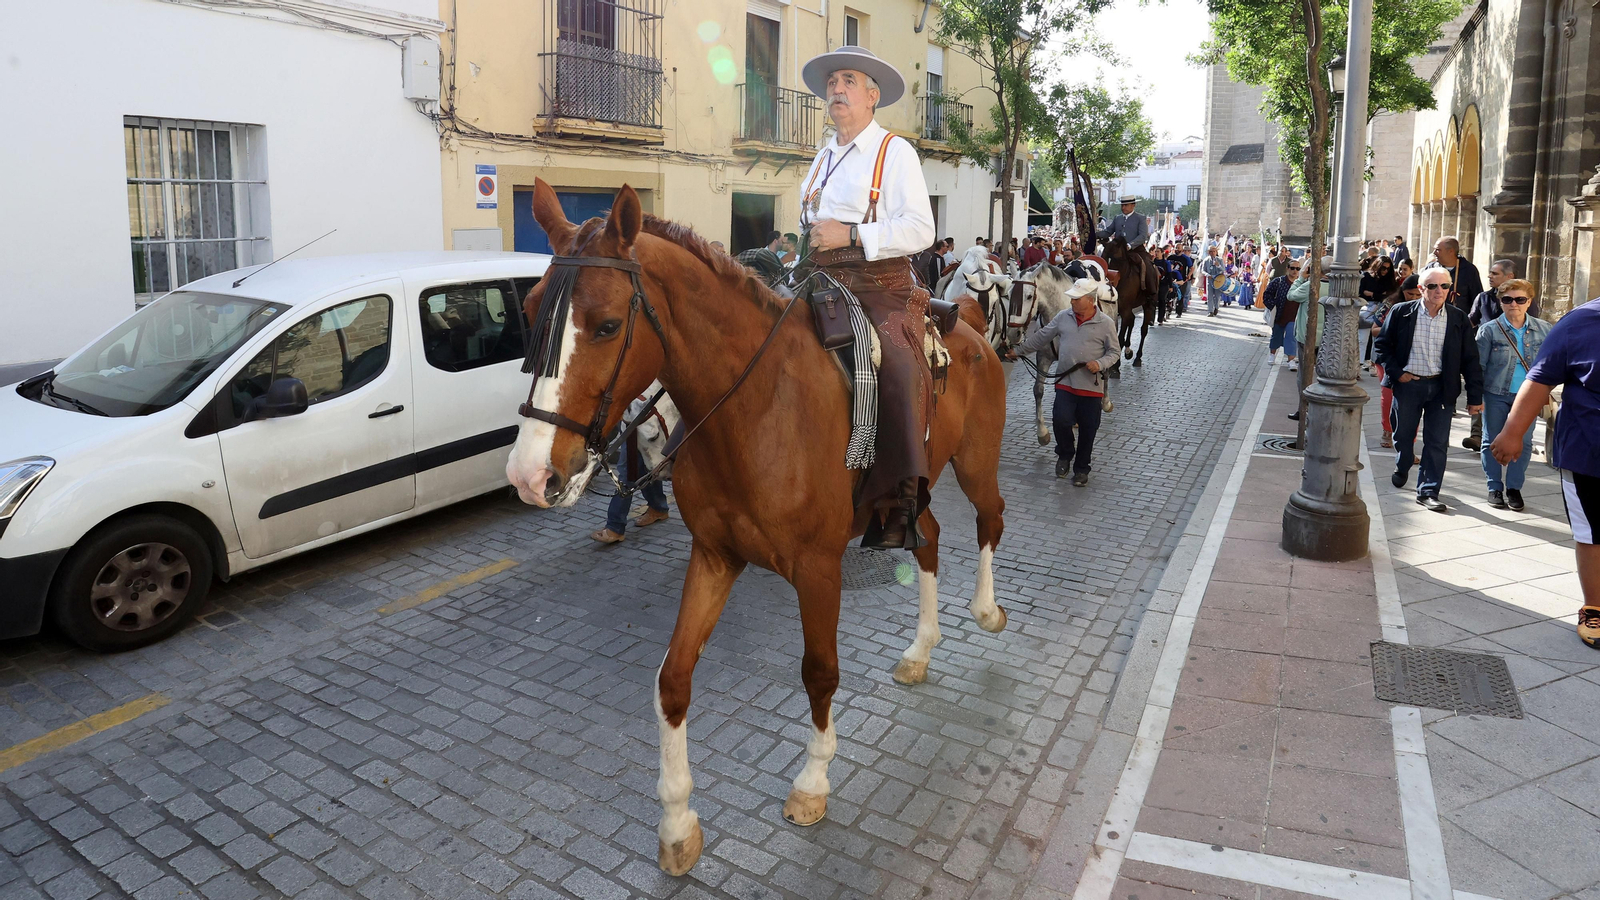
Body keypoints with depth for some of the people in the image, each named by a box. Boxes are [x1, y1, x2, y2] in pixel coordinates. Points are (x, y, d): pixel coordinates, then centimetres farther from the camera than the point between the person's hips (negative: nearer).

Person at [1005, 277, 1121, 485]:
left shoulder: (1106, 323, -5)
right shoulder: (1063, 317, 3)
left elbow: (1114, 351, 2)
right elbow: (1041, 337, 12)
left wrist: (1100, 364, -16)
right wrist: (1018, 350, 14)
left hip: (1092, 385, -1)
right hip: (1065, 382, 2)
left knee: (1088, 429, 6)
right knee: (1061, 420, -13)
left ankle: (1081, 469, 24)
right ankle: (1065, 454, 17)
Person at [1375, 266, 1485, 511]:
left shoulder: (1458, 319, 0)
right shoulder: (1401, 312, -4)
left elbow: (1470, 359, 1)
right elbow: (1383, 344, 3)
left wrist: (1475, 396, -1)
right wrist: (1396, 372, -9)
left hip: (1442, 387, 1)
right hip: (1408, 383, 0)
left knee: (1437, 442, -1)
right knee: (1404, 434, 15)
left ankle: (1428, 491, 6)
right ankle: (1402, 468, 42)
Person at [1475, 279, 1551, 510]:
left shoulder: (1543, 329, 2)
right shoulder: (1489, 330, -5)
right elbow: (1478, 366, -5)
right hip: (1495, 395, -2)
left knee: (1524, 442, 5)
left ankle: (1514, 488, 18)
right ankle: (1495, 488, 19)